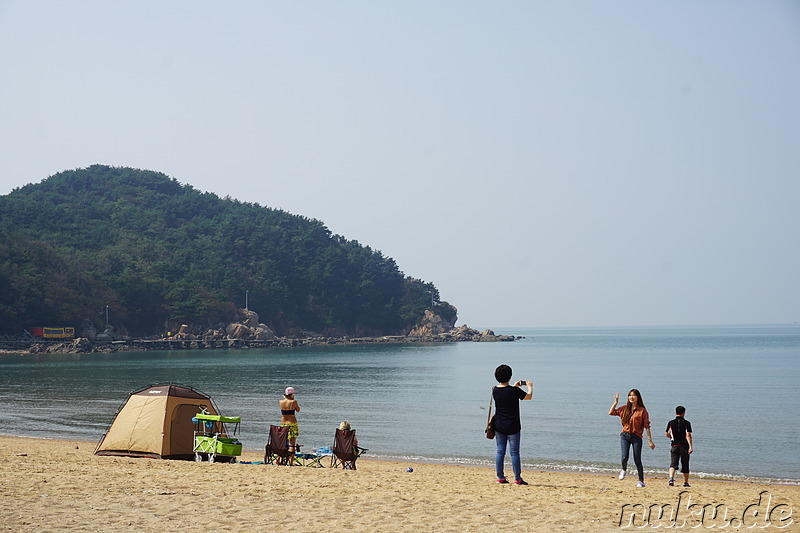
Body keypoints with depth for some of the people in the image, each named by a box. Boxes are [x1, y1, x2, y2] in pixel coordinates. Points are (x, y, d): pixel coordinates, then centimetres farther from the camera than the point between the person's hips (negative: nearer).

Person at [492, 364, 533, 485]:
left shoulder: (495, 391, -1)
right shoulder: (514, 391, -16)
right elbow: (529, 397, 0)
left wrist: (514, 386, 32)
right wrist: (530, 387, 19)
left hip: (499, 426, 4)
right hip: (512, 427, -4)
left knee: (500, 451, 9)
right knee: (514, 452, 1)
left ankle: (500, 477, 11)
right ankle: (517, 479, 5)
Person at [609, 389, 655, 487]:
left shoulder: (642, 411, -2)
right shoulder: (624, 409, 9)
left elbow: (647, 426, -3)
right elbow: (611, 413, 12)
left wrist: (650, 440, -5)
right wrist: (615, 402, 3)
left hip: (636, 437, -3)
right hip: (625, 436, 3)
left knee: (637, 460, -2)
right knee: (624, 457, -9)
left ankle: (641, 481, 11)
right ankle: (624, 470, 25)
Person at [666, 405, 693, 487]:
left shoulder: (671, 423, 2)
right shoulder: (687, 423, -5)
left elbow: (668, 435, 11)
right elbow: (688, 435, -15)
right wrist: (690, 446, -19)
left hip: (674, 446, 1)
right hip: (684, 446, -1)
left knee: (673, 464, -3)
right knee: (685, 465, 11)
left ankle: (671, 478, -27)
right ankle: (685, 483, 19)